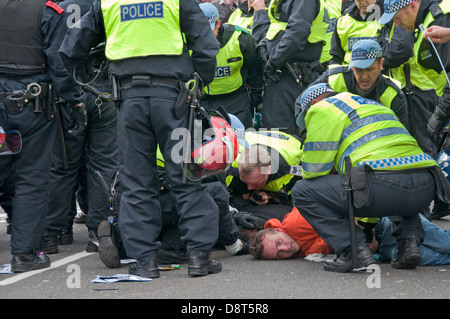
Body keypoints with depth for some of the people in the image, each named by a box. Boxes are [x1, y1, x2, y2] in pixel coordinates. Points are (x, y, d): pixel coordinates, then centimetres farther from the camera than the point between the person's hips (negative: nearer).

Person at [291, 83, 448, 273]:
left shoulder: (323, 108, 13)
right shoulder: (372, 104, 39)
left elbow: (314, 167, 5)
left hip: (383, 184, -8)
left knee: (302, 192, 7)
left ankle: (354, 251, -4)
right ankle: (409, 241, 15)